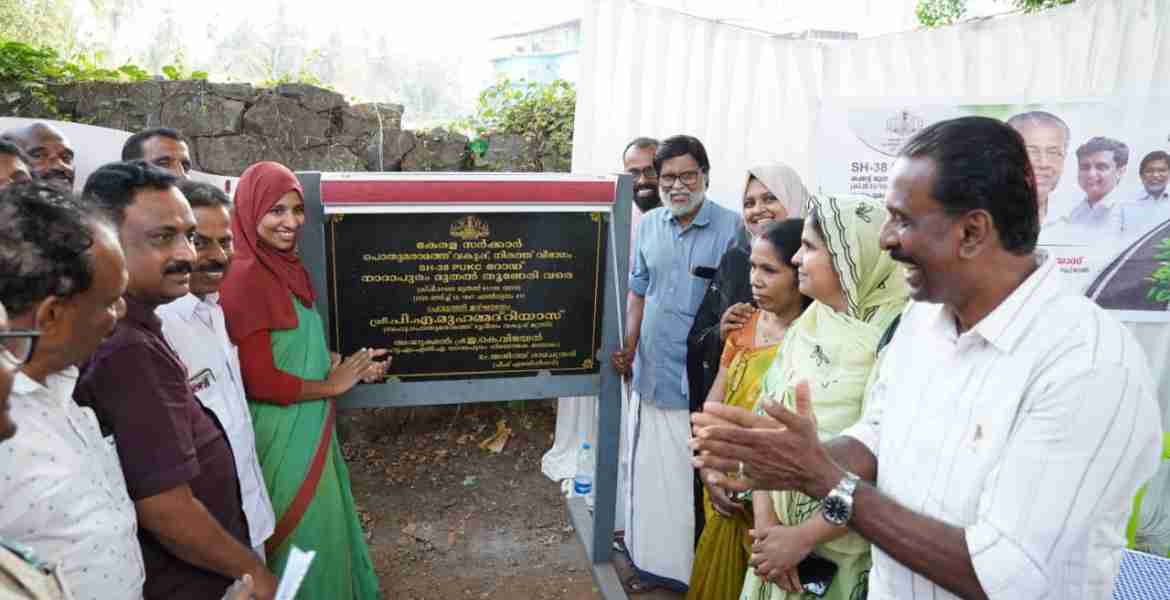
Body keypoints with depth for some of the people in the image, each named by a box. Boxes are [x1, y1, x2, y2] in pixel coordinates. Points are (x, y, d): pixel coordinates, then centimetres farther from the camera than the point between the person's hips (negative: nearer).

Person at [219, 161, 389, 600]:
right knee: (304, 539, 10)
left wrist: (348, 367, 2)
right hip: (283, 434, -8)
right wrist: (332, 385, -11)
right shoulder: (245, 279, -22)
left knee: (322, 529, 23)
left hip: (310, 426, 8)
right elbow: (260, 381, -23)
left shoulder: (286, 266, 5)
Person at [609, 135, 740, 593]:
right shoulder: (648, 225, 5)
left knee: (695, 478, 7)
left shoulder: (730, 227, -11)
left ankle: (700, 570, 26)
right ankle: (652, 561, 39)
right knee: (649, 472, 18)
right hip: (652, 372, 5)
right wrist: (628, 347, 3)